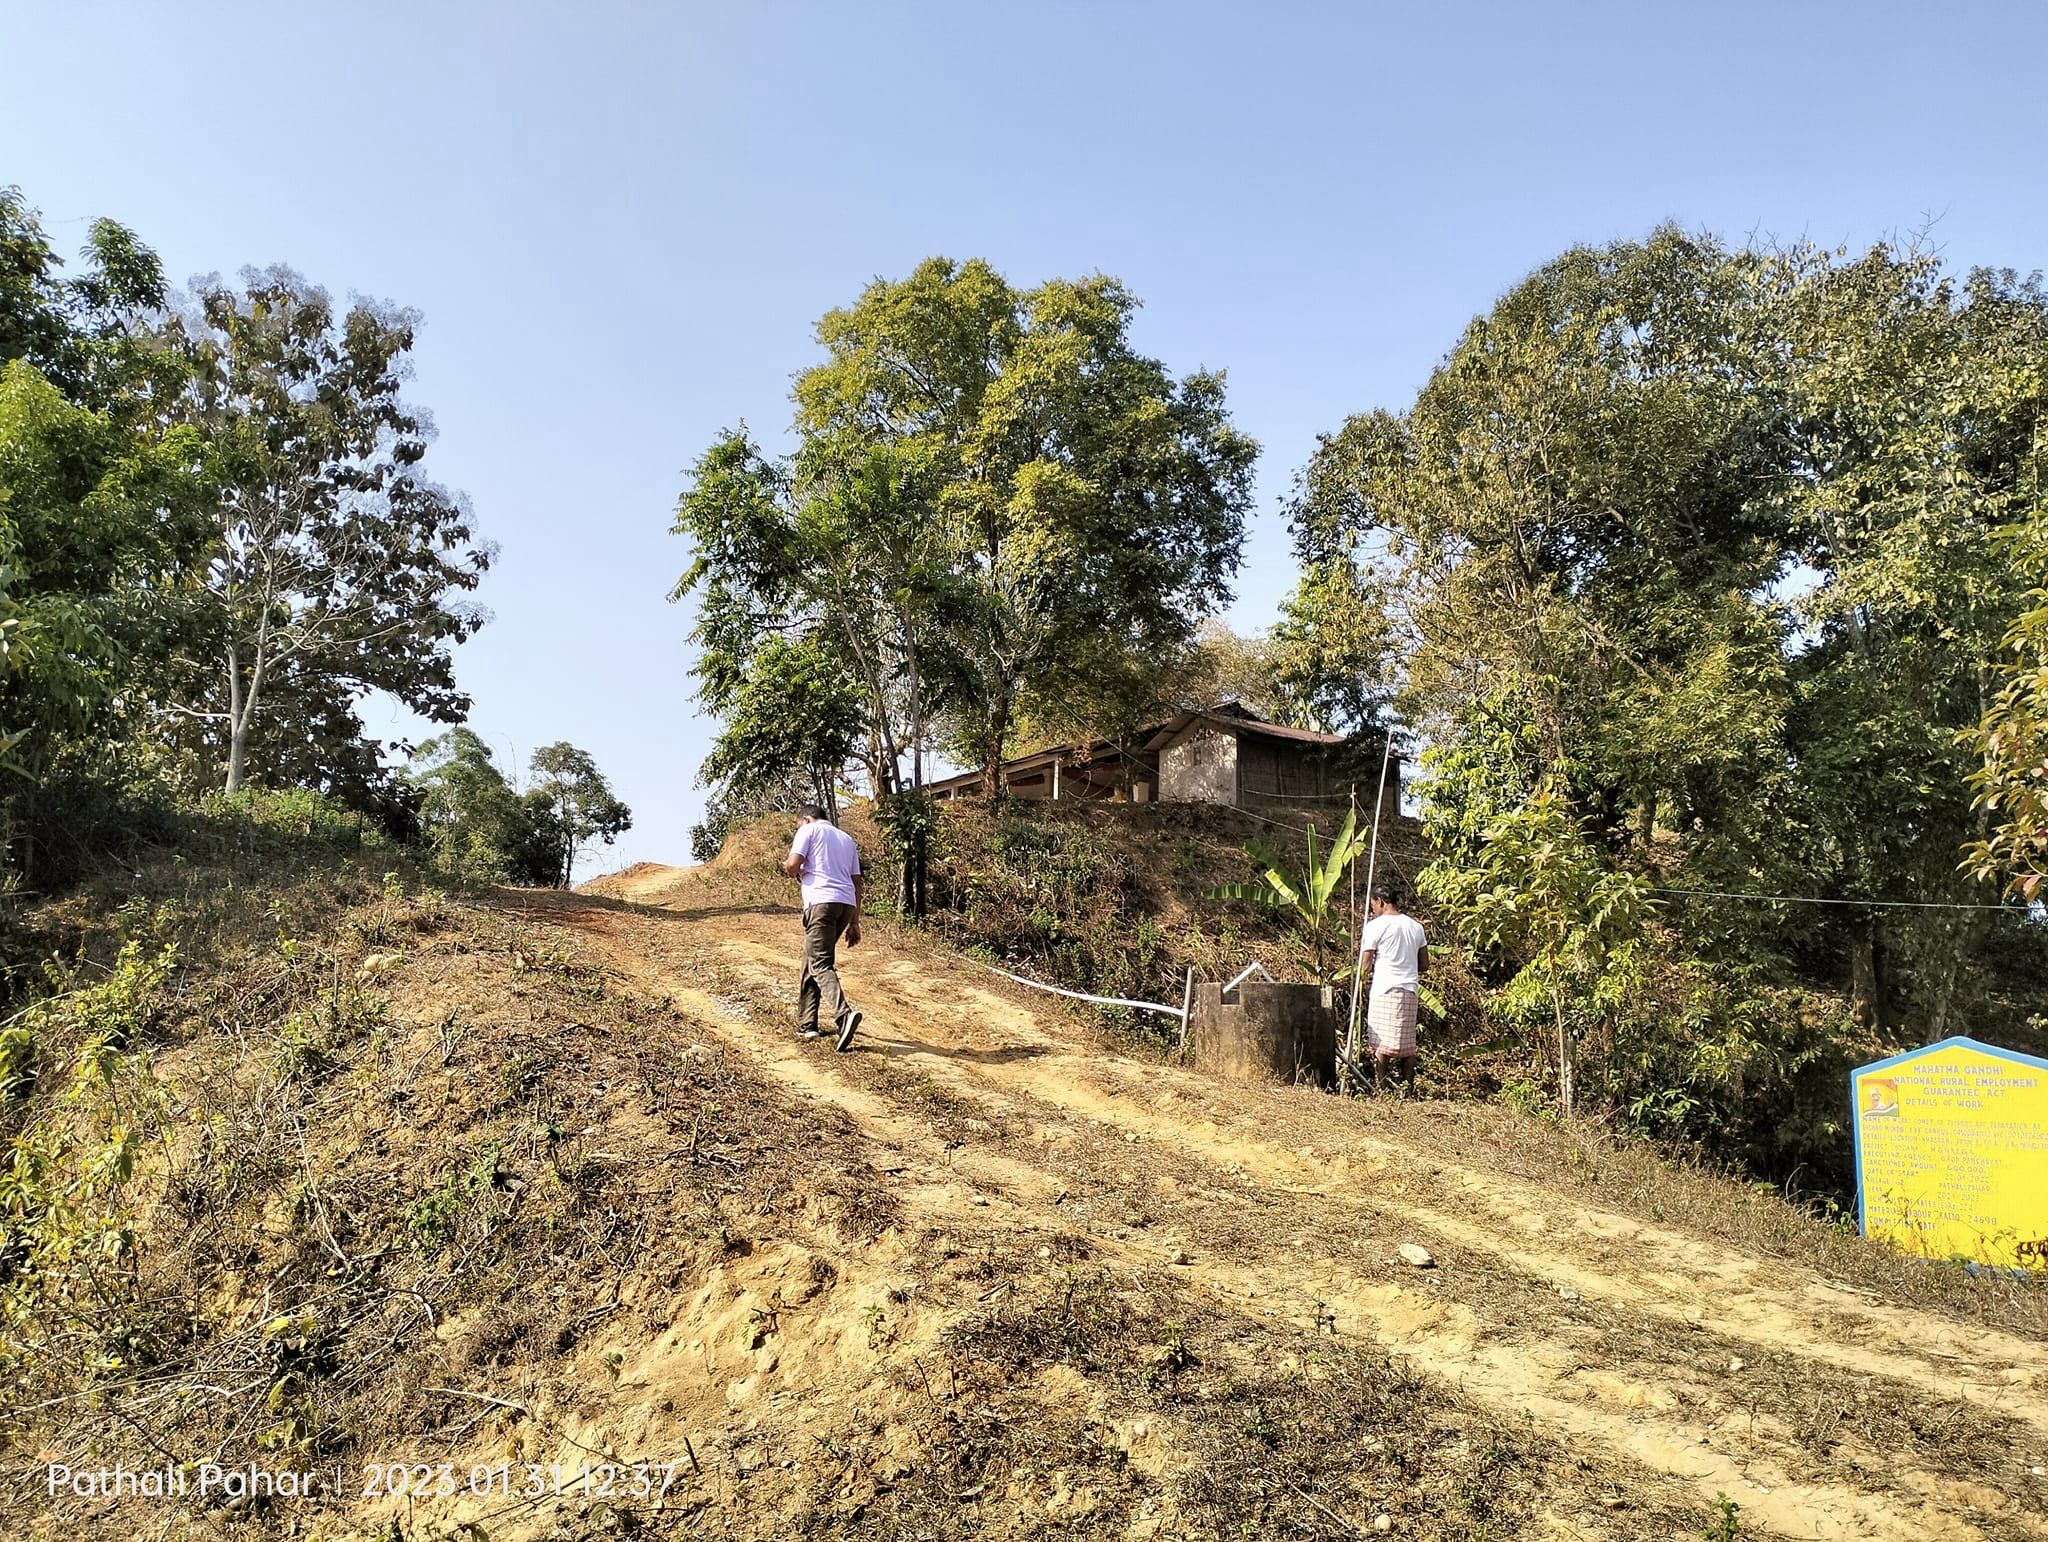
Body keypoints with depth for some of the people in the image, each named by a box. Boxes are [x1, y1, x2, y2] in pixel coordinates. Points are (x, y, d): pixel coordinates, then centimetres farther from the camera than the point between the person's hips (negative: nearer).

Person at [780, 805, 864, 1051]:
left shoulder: (809, 830, 8)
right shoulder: (846, 839, 27)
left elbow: (793, 866, -6)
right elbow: (856, 882, 22)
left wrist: (790, 869, 18)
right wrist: (854, 922, 22)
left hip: (821, 901, -7)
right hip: (847, 903, 7)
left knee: (820, 964, -12)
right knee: (811, 962, 17)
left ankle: (844, 1015, -32)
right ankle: (806, 1024, 18)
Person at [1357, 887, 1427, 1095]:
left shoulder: (1375, 926, -5)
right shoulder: (1415, 926, 12)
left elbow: (1365, 965, -7)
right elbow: (1424, 964, 15)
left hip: (1385, 989, -5)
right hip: (1410, 989, 6)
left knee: (1380, 1042, -2)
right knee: (1407, 1042, 10)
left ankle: (1379, 1088, -3)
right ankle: (1407, 1088, 11)